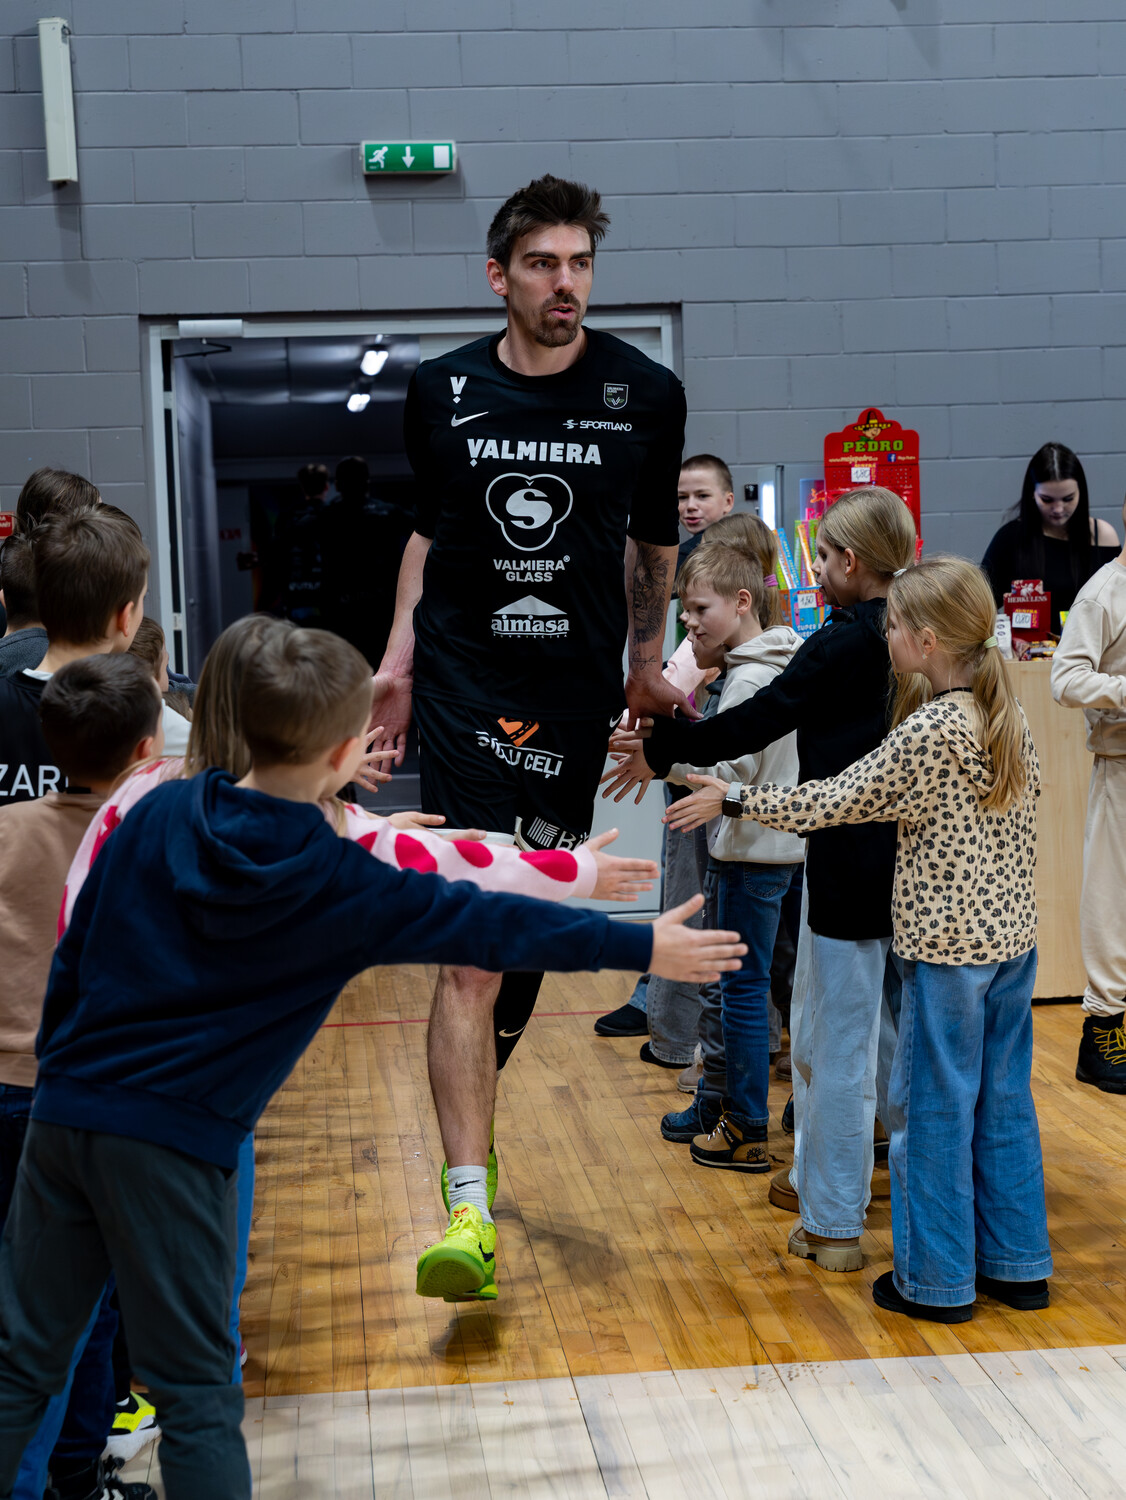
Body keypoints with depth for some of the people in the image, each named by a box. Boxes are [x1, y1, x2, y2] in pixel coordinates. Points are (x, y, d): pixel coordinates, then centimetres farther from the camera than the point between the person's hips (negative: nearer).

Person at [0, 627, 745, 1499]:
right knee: (196, 1397, 7)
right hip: (175, 1146, -4)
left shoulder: (160, 812, 2)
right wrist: (642, 947, 6)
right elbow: (487, 925, -3)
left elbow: (74, 953, 8)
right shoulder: (343, 885, -9)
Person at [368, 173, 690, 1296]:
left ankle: (471, 1123, 36)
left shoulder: (646, 394, 2)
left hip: (577, 693, 1)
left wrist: (645, 662, 17)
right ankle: (469, 1202, -7)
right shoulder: (440, 393, 3)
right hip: (462, 686, -1)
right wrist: (399, 655, 10)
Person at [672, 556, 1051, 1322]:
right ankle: (1018, 1264, 25)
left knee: (933, 1111, 4)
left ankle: (937, 1281, 15)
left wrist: (734, 797, -4)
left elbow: (837, 803, -13)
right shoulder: (1009, 713, 4)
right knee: (1005, 1102, 15)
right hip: (1013, 937, 8)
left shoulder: (928, 731, -19)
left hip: (948, 948, -8)